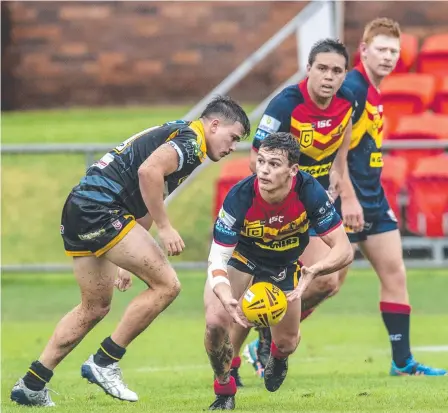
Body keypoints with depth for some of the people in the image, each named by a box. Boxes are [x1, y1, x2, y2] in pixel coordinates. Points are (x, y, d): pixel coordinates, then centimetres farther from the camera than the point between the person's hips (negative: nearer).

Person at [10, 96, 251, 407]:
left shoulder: (174, 135, 25)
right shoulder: (190, 139, -6)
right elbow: (149, 171, -24)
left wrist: (132, 259, 32)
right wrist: (165, 227, -19)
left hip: (78, 209, 10)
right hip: (100, 209, -10)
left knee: (95, 308, 19)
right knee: (166, 284, -9)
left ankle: (32, 384, 21)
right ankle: (104, 362, -3)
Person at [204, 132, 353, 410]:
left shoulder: (309, 192, -34)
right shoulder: (239, 197, -36)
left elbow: (344, 250, -29)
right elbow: (217, 261, -32)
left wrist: (313, 272, -50)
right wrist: (227, 299, -52)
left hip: (285, 265, 2)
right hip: (241, 255, -2)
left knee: (286, 343, 5)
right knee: (216, 321, -24)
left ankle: (278, 355, 47)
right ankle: (225, 391, 4)